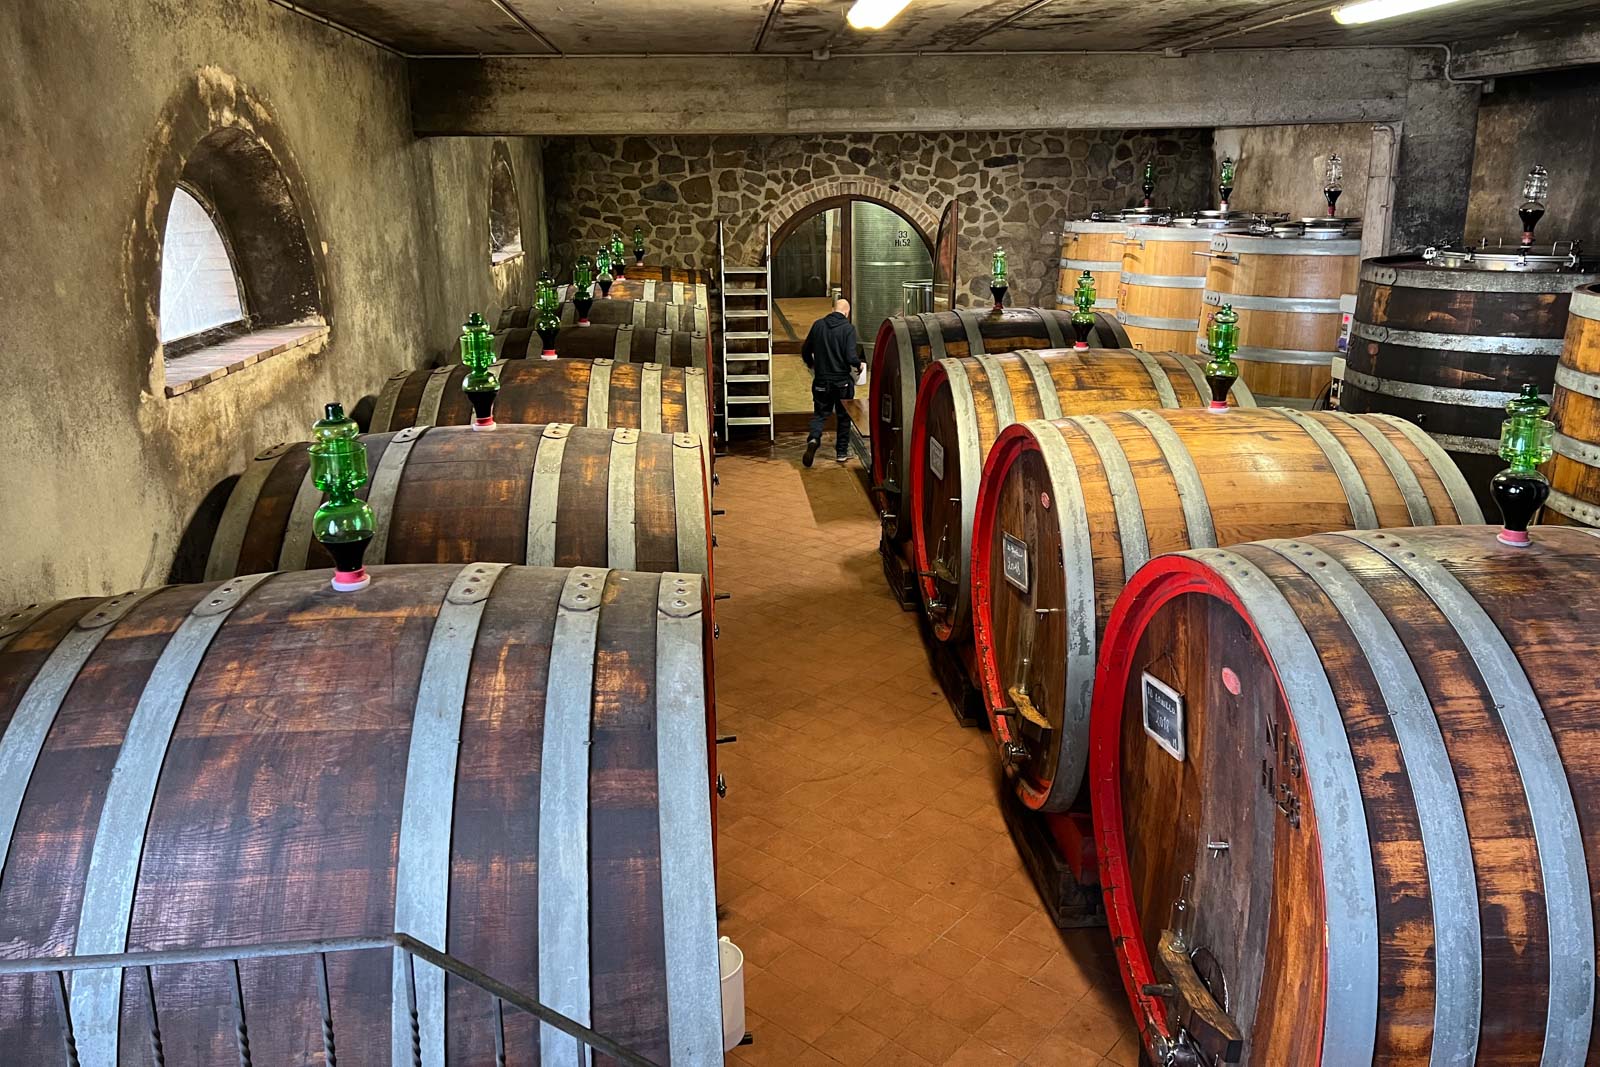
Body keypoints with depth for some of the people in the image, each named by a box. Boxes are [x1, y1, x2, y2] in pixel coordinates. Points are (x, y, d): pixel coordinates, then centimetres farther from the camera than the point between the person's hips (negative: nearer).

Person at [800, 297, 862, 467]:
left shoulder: (818, 325, -1)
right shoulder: (848, 329, -12)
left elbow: (805, 351, 6)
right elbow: (851, 357, -19)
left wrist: (813, 366, 25)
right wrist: (859, 365, 3)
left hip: (821, 381, 2)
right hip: (843, 381, -2)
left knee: (819, 413, 12)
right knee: (844, 416, 13)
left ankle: (813, 438, -16)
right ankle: (842, 452, 18)